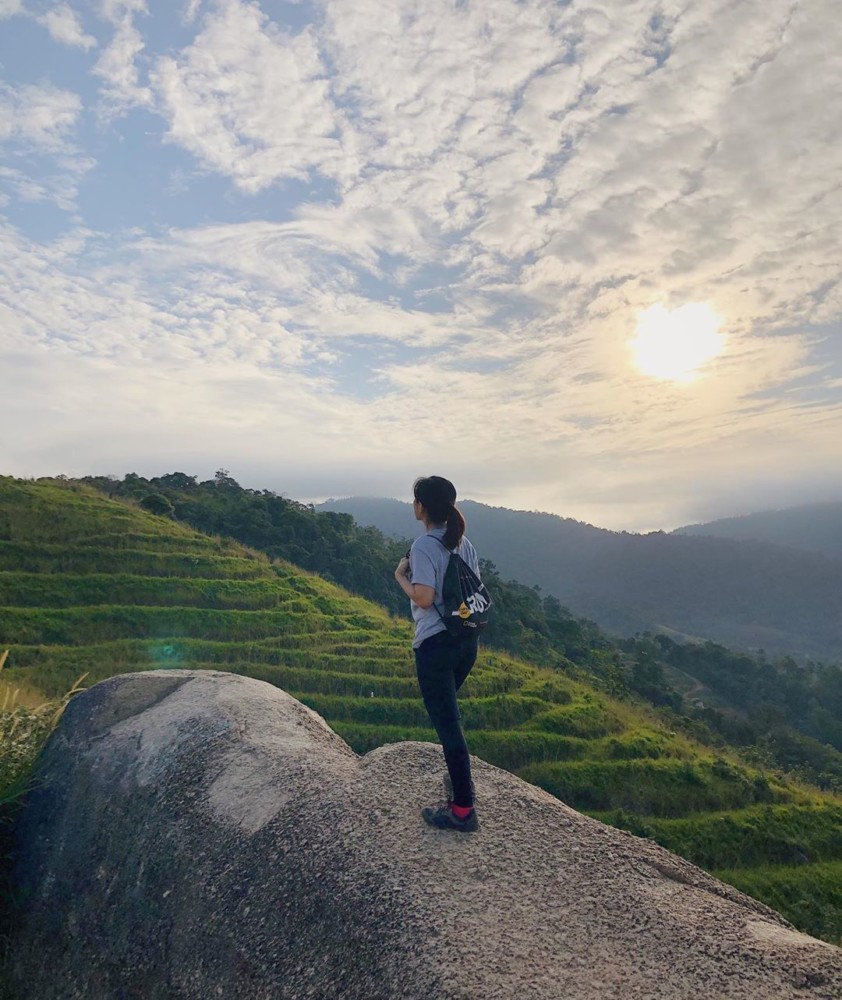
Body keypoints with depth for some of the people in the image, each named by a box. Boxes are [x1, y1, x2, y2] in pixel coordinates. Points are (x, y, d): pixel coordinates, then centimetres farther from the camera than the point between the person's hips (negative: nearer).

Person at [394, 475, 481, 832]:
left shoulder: (423, 546, -16)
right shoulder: (464, 543, 5)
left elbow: (423, 598, -23)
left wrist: (400, 575, -7)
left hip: (436, 643, -8)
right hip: (467, 640, 8)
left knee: (446, 722, 2)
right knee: (447, 712, 26)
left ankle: (463, 810, 11)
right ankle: (459, 779, 39)